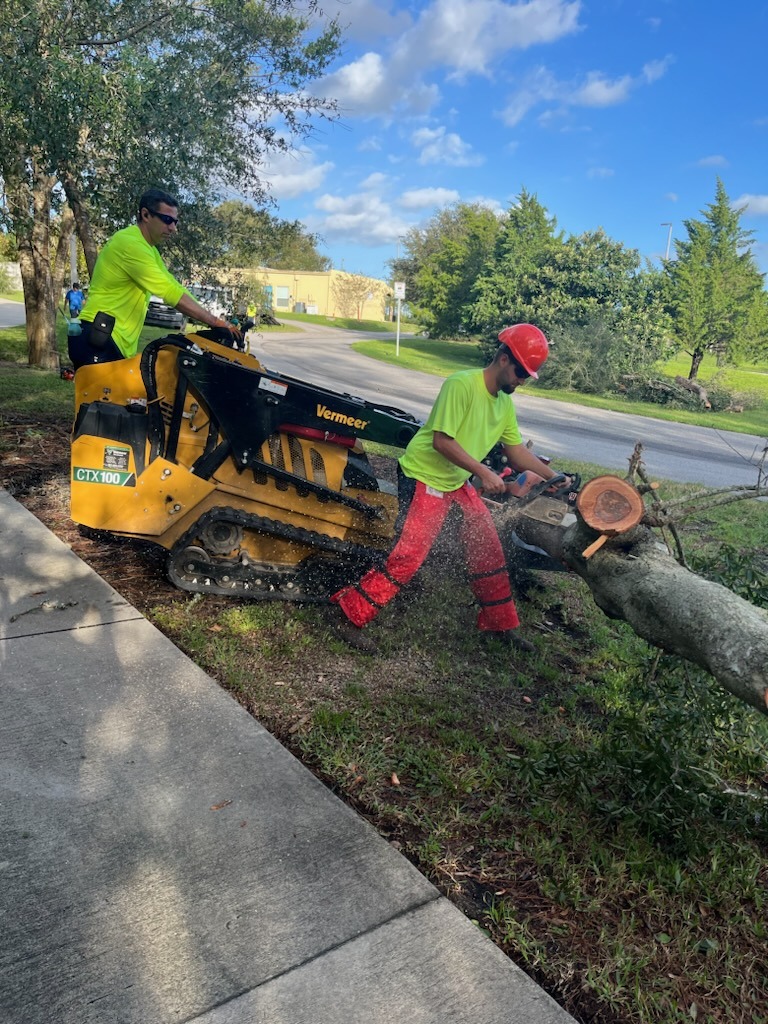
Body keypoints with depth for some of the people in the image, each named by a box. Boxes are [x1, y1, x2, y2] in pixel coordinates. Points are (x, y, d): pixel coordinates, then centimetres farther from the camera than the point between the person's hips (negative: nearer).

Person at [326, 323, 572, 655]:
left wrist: (554, 477, 4)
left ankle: (500, 624, 26)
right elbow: (442, 441, -25)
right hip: (425, 479, -9)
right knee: (409, 555, -14)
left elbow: (516, 450, 10)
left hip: (458, 482, 9)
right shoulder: (461, 384, -22)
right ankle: (347, 613, -4)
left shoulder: (505, 402, 6)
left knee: (488, 548, 11)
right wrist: (483, 473, -24)